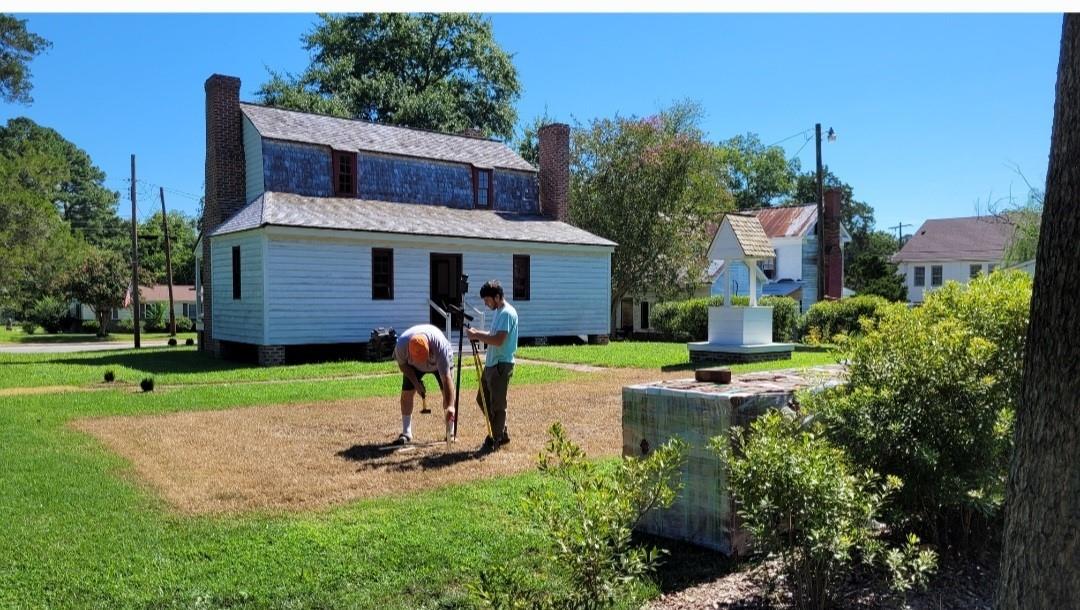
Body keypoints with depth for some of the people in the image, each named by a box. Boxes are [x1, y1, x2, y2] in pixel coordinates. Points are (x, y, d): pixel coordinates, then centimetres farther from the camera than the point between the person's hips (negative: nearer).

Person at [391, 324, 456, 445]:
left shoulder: (440, 344, -44)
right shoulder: (401, 344, -38)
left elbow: (446, 378, -43)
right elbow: (402, 364, -13)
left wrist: (450, 406, -46)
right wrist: (416, 383, -21)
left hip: (442, 362, -2)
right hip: (413, 366, 2)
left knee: (448, 392, -14)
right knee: (406, 393, -7)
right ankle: (406, 434, 4)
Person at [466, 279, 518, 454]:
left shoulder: (507, 313, -17)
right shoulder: (499, 312, 15)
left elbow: (498, 340, -25)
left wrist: (477, 336, -16)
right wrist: (478, 333, 6)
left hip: (501, 365, -10)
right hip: (491, 364, 10)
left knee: (497, 404, -1)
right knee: (483, 399, 16)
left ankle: (494, 440, 10)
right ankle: (501, 433, 26)